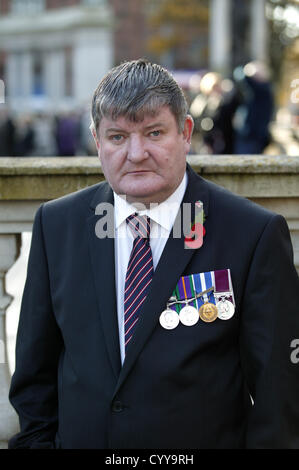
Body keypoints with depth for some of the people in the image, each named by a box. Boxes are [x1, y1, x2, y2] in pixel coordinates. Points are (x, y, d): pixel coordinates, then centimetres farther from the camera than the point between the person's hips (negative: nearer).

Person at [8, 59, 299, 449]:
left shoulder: (256, 234, -13)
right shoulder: (56, 224, -2)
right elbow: (35, 369, 4)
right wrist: (36, 441, -1)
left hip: (206, 440, -3)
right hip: (80, 439, 3)